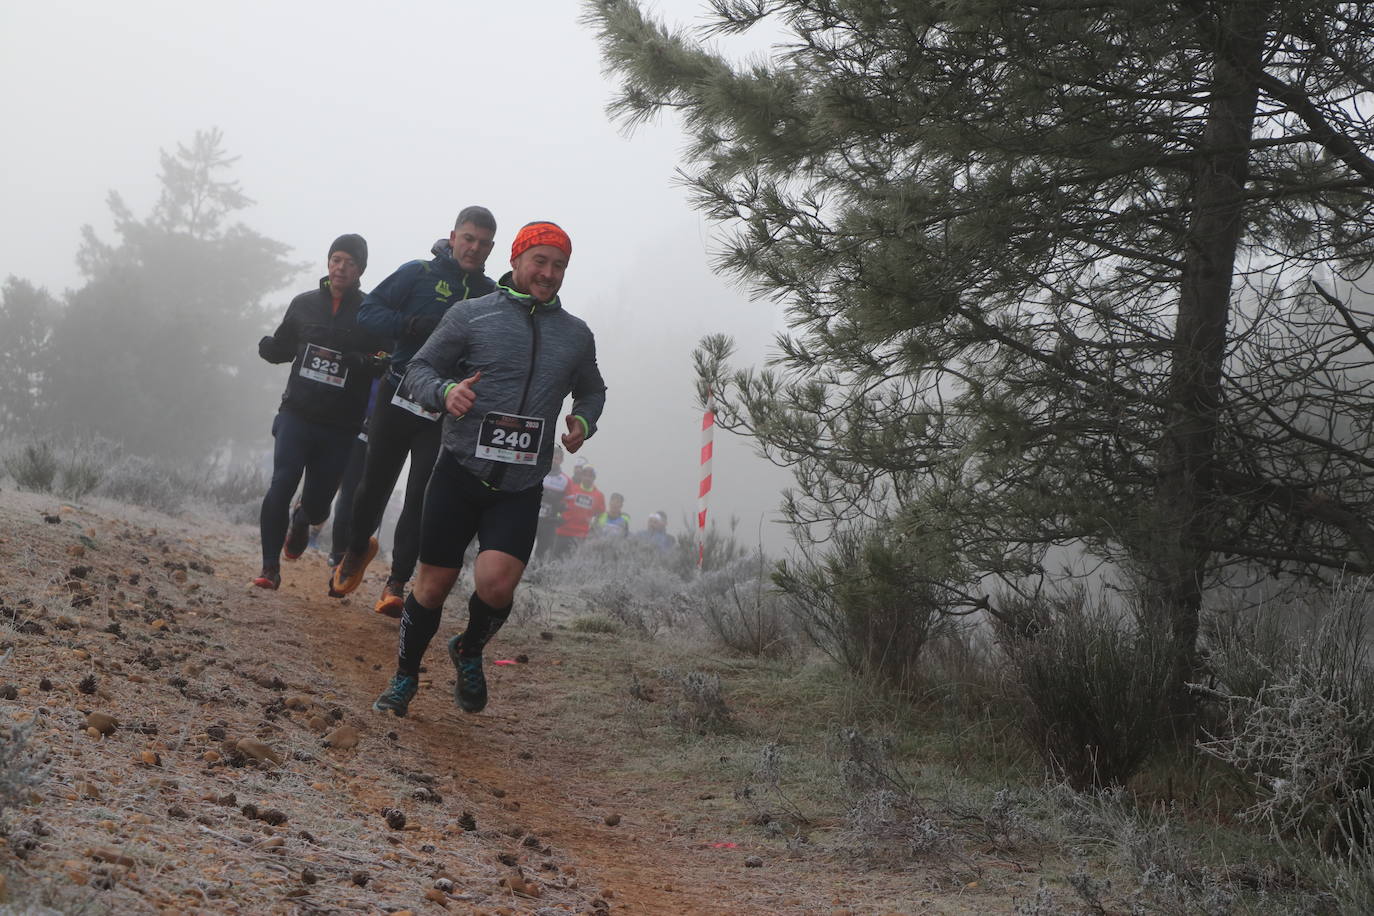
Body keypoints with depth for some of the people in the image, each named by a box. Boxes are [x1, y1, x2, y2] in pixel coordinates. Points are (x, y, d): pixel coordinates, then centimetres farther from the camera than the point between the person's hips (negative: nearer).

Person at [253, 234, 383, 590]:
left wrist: (356, 361, -25)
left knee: (317, 503, 7)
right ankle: (270, 567, -5)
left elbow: (386, 364, -7)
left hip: (340, 429, -1)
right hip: (296, 415, 1)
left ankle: (301, 521, 45)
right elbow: (282, 349, 18)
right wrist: (267, 345, -5)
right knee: (281, 487, -15)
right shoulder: (304, 304, 7)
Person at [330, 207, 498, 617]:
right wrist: (414, 325, -19)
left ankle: (398, 581, 4)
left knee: (422, 496, -4)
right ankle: (358, 547, 36)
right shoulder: (419, 273, 0)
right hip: (399, 397, -1)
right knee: (375, 483, 9)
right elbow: (369, 311, -5)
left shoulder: (493, 295, 7)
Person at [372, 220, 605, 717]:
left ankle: (469, 652, 14)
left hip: (521, 488, 1)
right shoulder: (471, 314, 1)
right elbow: (421, 368, 4)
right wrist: (445, 391, -18)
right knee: (434, 584, 3)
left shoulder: (576, 334, 12)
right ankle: (404, 678, 27)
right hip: (459, 471, -1)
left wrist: (584, 421, 5)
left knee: (496, 582, -19)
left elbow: (592, 391, 27)